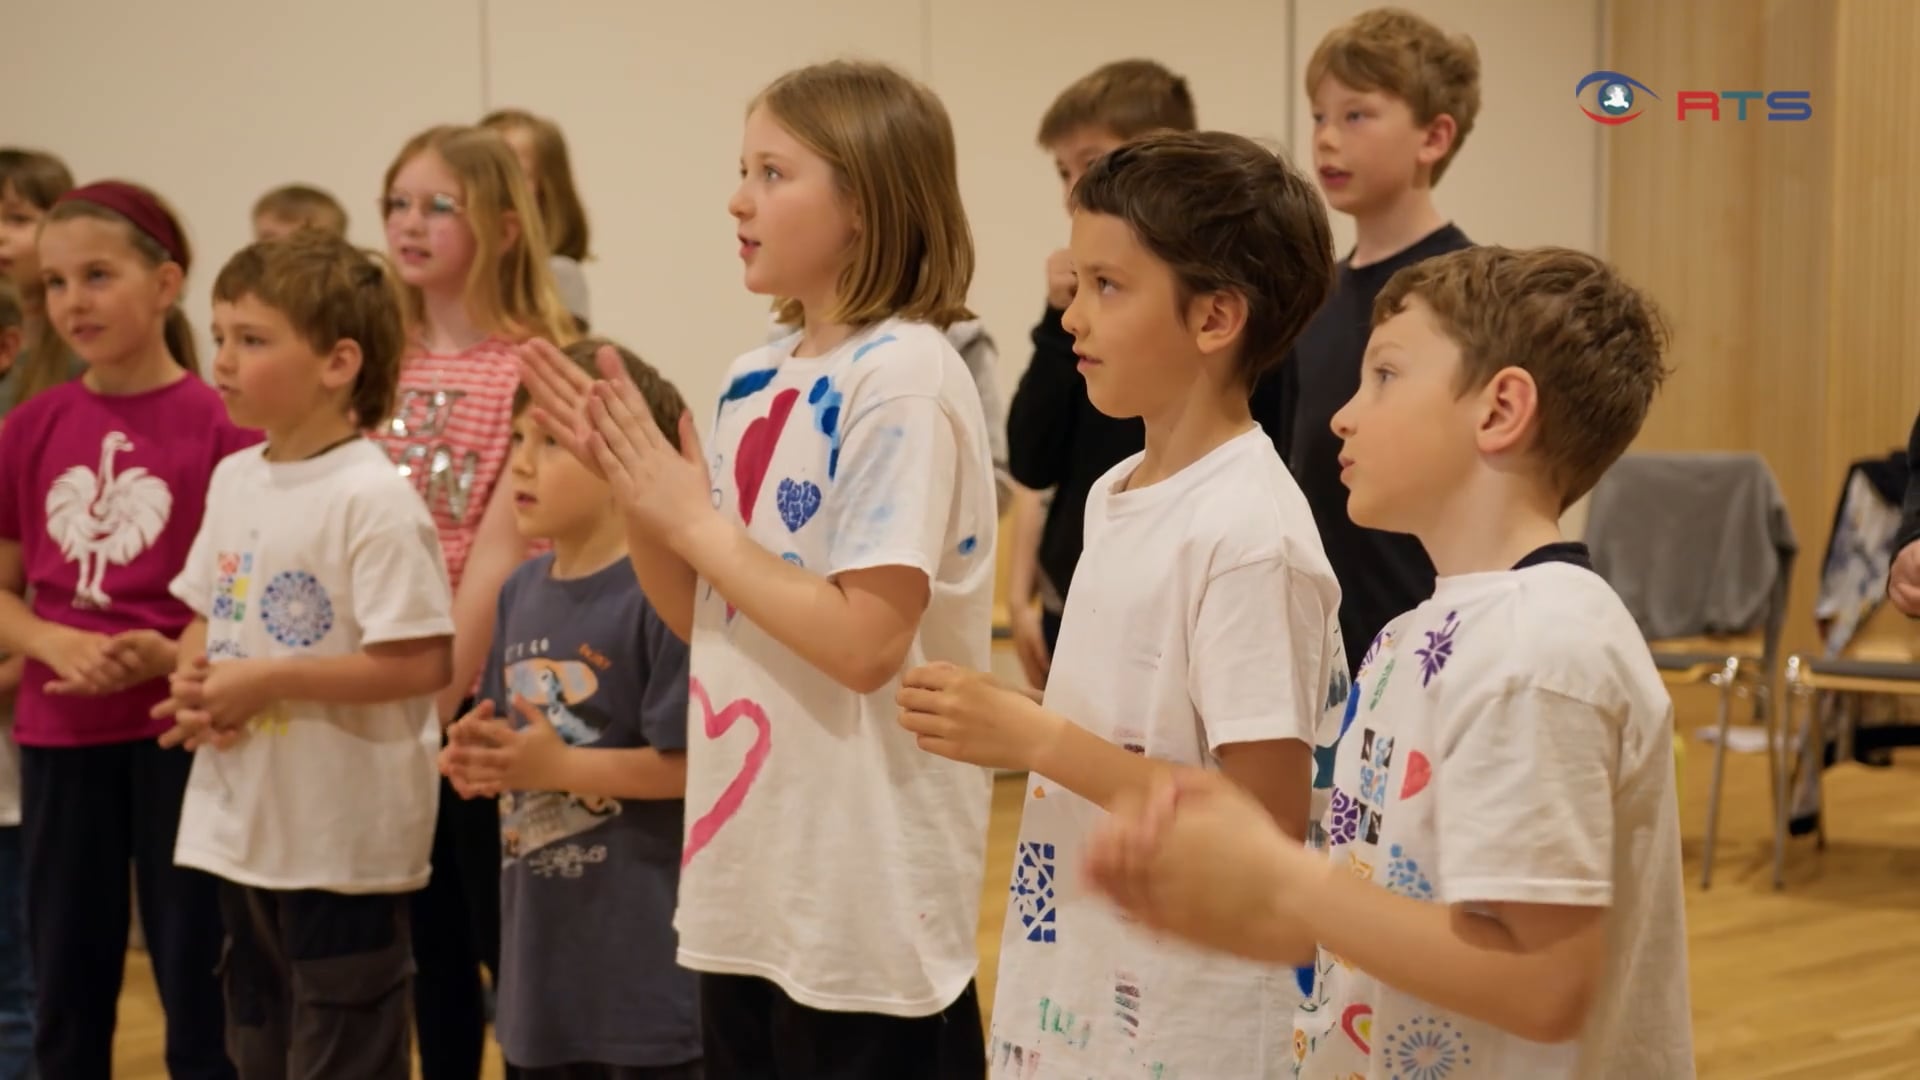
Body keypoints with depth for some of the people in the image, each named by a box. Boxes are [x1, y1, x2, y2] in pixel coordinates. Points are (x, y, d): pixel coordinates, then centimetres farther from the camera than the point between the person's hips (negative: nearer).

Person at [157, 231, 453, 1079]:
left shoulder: (372, 498, -18)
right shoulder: (233, 479, 7)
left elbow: (421, 662, -22)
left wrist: (266, 681, -20)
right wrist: (191, 681, -5)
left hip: (345, 841, -8)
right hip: (244, 826, 8)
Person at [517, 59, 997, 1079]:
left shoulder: (904, 376, -16)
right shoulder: (753, 380, 9)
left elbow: (865, 642, -22)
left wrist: (694, 520, -15)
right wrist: (629, 484, 0)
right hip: (747, 874, 8)